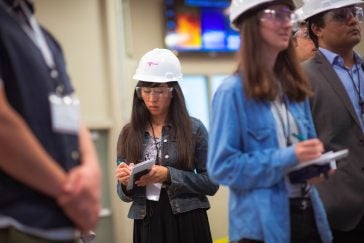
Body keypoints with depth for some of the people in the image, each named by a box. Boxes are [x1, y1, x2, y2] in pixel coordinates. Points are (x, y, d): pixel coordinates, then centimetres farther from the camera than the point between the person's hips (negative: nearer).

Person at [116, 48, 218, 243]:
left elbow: (211, 183, -5)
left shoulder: (194, 129, 0)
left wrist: (169, 176, -16)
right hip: (147, 226, 2)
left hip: (187, 224, -2)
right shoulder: (129, 134, 7)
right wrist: (125, 182, -12)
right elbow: (125, 195, 11)